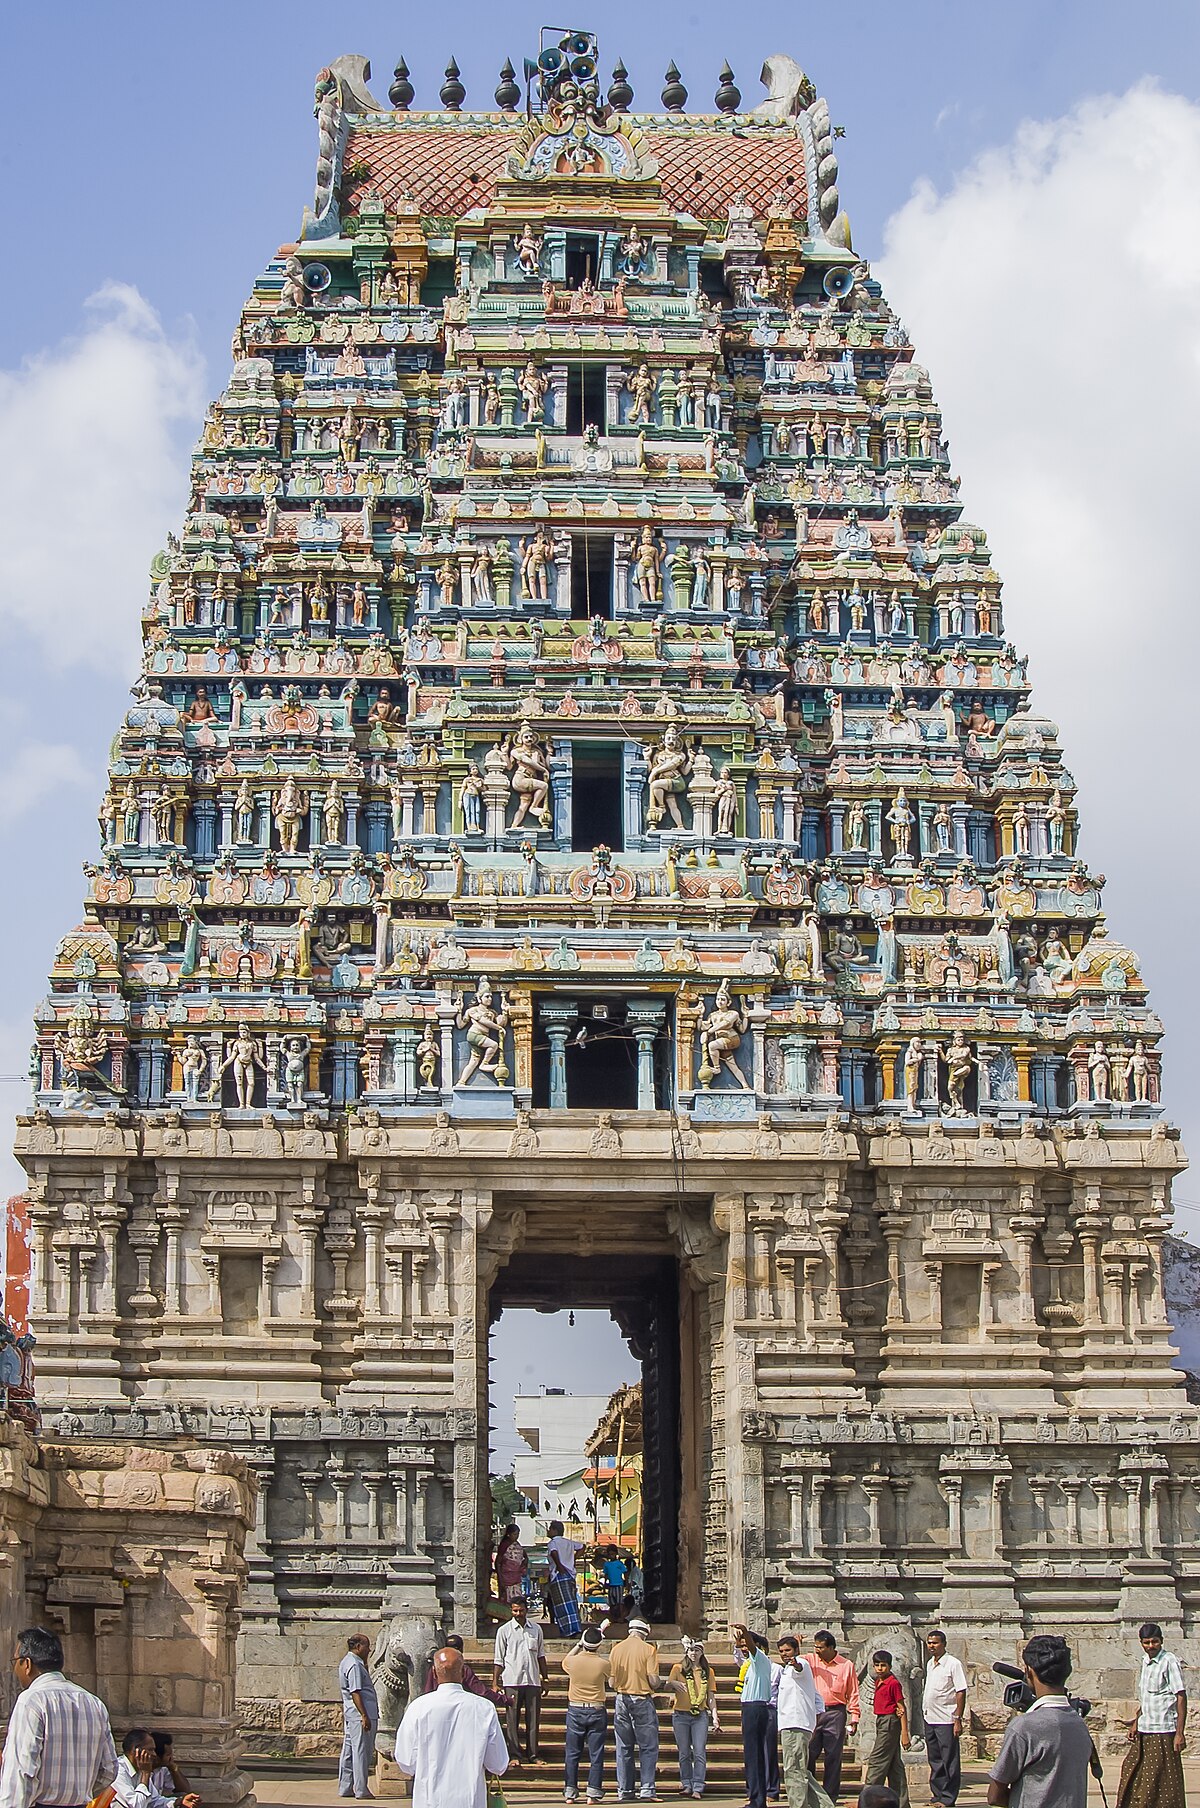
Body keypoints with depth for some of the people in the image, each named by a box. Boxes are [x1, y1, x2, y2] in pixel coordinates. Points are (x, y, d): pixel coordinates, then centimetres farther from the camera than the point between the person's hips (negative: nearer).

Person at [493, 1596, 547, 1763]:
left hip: (533, 1681, 3)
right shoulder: (504, 1631, 1)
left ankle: (533, 1754, 10)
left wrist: (545, 1679, 15)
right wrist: (495, 1683, -4)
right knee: (512, 1720, 0)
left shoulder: (536, 1630, 9)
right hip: (512, 1681, -3)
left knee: (533, 1719, 4)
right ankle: (515, 1754, 6)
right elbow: (498, 1660, 1)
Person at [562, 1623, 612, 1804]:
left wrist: (579, 1645, 23)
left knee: (572, 1754, 9)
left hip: (575, 1710, 2)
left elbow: (565, 1662, 18)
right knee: (596, 1754, 4)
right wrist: (598, 1654, 17)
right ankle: (593, 1793, 2)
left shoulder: (572, 1661, -7)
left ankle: (570, 1792, 9)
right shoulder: (603, 1664, -12)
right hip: (596, 1710, -1)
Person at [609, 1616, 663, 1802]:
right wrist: (660, 1682, 10)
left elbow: (612, 1682, 4)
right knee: (648, 1747, 2)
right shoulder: (648, 1649, -7)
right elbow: (653, 1681, -12)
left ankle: (624, 1790, 10)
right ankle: (647, 1790, -5)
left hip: (621, 1699, 4)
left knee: (623, 1748, 10)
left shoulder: (616, 1649, 5)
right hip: (642, 1700, -4)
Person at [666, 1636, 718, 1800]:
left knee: (699, 1753, -8)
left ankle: (697, 1788, -10)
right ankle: (687, 1785, 14)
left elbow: (711, 1697, 10)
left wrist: (714, 1717, -1)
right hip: (681, 1715, 0)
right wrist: (674, 1683, -31)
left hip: (700, 1716, 0)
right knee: (684, 1754, 4)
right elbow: (667, 1685, -7)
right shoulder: (678, 1668, 5)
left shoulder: (707, 1671, 9)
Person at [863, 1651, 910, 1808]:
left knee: (876, 1761, -7)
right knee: (894, 1765, 11)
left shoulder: (893, 1683, -14)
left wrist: (904, 1733, -16)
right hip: (881, 1721, 10)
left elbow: (902, 1708, -14)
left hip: (890, 1722, -10)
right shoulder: (878, 1682, 12)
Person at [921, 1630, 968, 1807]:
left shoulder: (953, 1664, -10)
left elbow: (961, 1693, -13)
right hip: (930, 1719, 8)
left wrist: (958, 1720, -17)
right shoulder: (930, 1664, 13)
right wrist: (925, 1712, 15)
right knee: (935, 1761, 13)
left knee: (950, 1762, -2)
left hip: (946, 1720, -8)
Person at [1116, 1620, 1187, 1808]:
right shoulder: (1145, 1660, 12)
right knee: (1131, 1774, 11)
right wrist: (1136, 1722, 20)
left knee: (1164, 1783, -3)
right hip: (1144, 1730, 8)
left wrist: (1179, 1733, -18)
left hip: (1163, 1731, -8)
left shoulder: (1169, 1661, -12)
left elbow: (1181, 1697, -15)